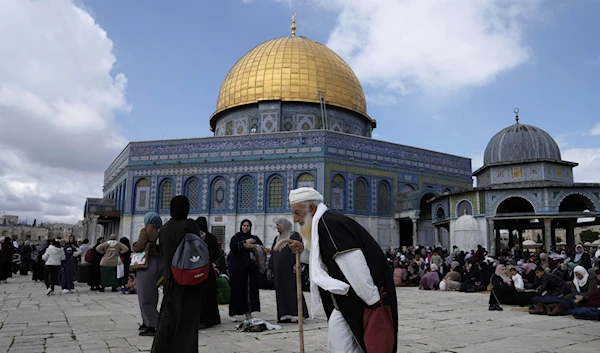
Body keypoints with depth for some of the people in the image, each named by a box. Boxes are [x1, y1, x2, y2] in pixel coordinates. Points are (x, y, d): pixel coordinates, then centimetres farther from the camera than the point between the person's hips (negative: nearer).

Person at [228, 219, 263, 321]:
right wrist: (245, 242, -15)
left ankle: (248, 311, 3)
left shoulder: (255, 238, 17)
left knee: (251, 289, -3)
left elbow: (262, 247, 4)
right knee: (237, 289, -4)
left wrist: (252, 246, -11)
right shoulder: (236, 237, 11)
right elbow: (232, 246, -9)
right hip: (238, 267, -2)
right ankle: (233, 313, 3)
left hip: (251, 267, 2)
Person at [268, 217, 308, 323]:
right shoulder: (276, 239, 21)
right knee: (281, 291, 3)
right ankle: (284, 315, 5)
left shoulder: (295, 236, 1)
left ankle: (297, 314, -6)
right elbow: (272, 255, 21)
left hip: (290, 269, -6)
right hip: (278, 270, 6)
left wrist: (297, 264, -20)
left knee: (292, 289, -8)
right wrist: (270, 269, 16)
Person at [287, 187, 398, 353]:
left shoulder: (328, 223, -19)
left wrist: (373, 301, -24)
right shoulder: (323, 223, 13)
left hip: (358, 298, -10)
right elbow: (323, 261, 26)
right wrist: (304, 250, 9)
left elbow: (353, 262, -26)